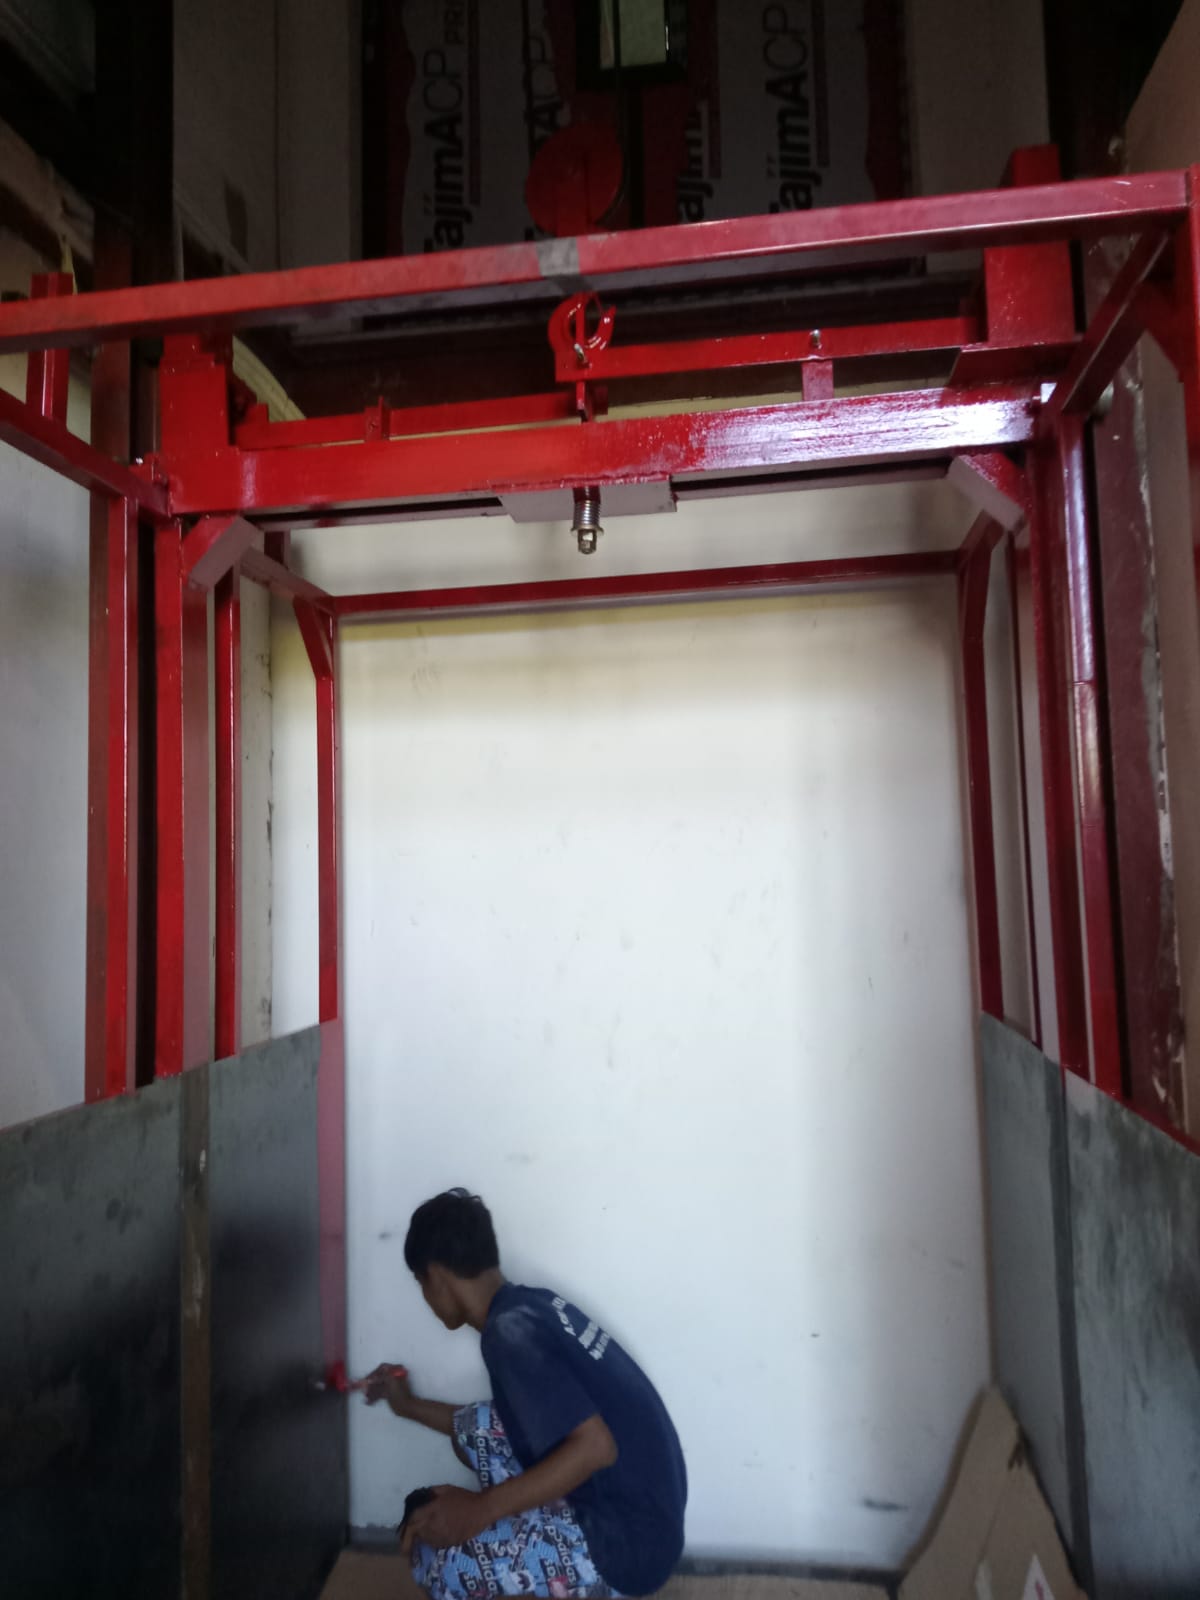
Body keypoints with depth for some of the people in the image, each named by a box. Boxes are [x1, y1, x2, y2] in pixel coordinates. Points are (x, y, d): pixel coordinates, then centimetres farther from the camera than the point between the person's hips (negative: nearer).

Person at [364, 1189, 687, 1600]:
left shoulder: (509, 1332, -20)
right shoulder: (530, 1305, 7)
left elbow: (596, 1447, -27)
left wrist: (479, 1510, -21)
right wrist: (409, 1405, 30)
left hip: (629, 1541, -9)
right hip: (623, 1503, 9)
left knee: (431, 1543, -8)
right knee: (473, 1429, 12)